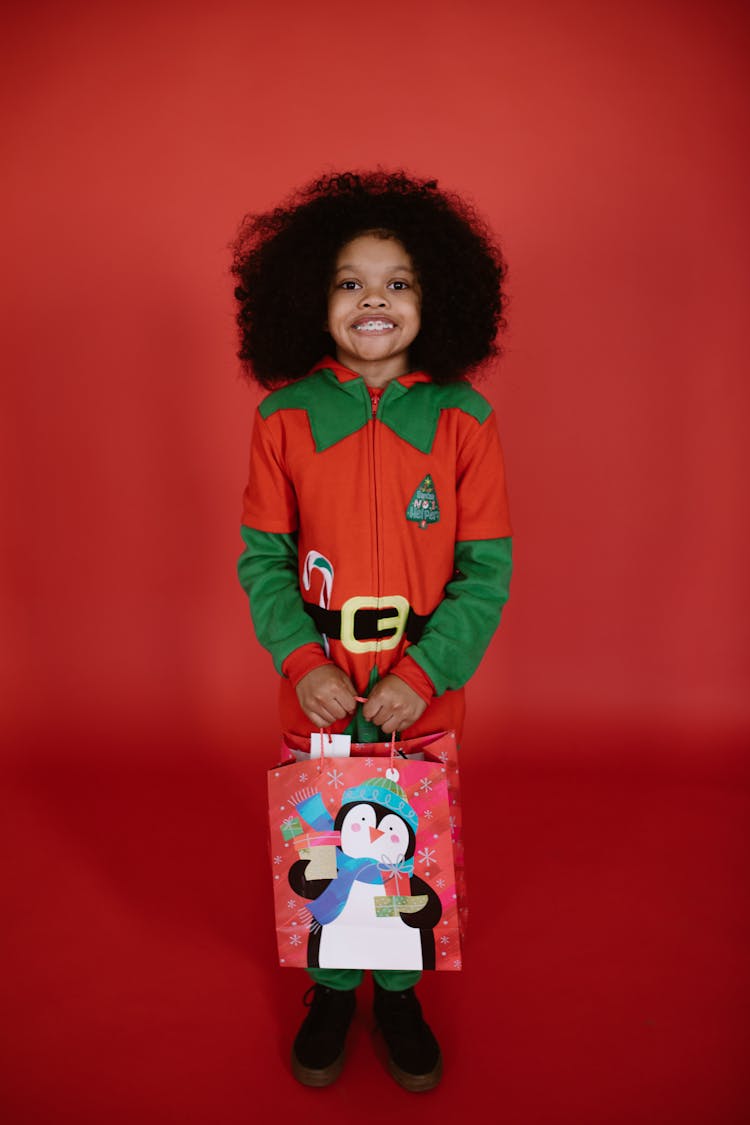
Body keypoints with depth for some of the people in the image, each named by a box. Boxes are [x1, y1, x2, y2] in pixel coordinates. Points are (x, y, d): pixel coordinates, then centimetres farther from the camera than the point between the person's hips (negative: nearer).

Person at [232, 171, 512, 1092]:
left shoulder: (462, 418, -8)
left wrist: (425, 673, -15)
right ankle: (331, 989, 42)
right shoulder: (284, 416, -6)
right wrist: (301, 660, -14)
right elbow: (262, 558, -2)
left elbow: (487, 568, -6)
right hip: (318, 693, 1)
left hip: (425, 693, 0)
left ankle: (400, 991, 42)